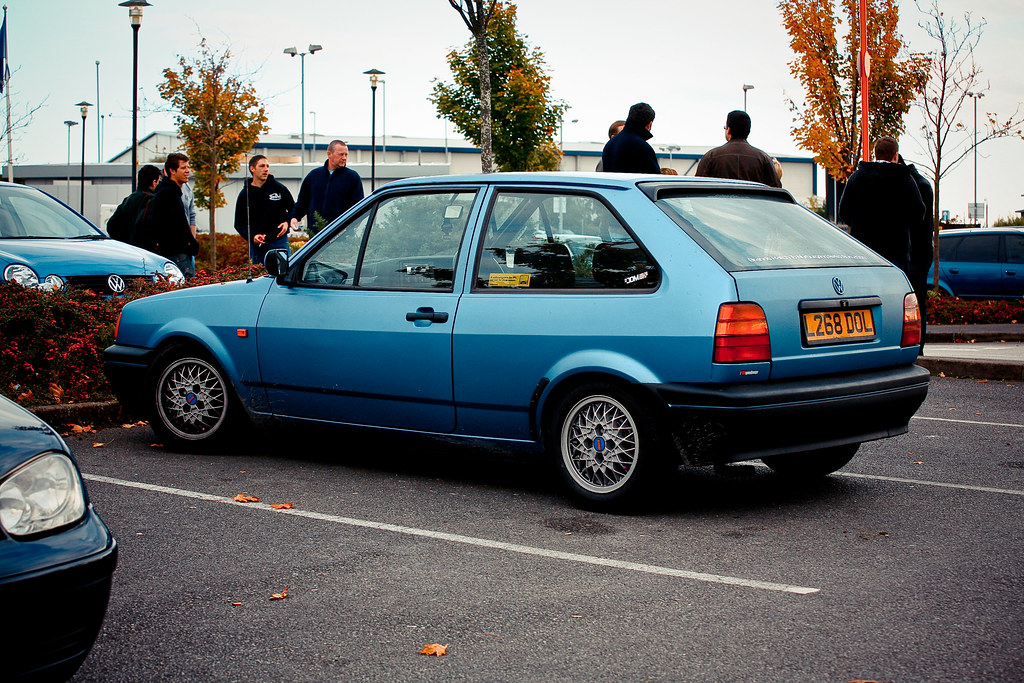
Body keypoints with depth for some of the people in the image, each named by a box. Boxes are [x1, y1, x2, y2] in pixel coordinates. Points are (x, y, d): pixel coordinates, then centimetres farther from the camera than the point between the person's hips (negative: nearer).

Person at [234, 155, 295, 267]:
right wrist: (252, 236, -11)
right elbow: (239, 223, 7)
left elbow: (293, 209, 17)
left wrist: (287, 222, -3)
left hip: (280, 241, 0)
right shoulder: (245, 194, 6)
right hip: (257, 244, 0)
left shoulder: (279, 188, 7)